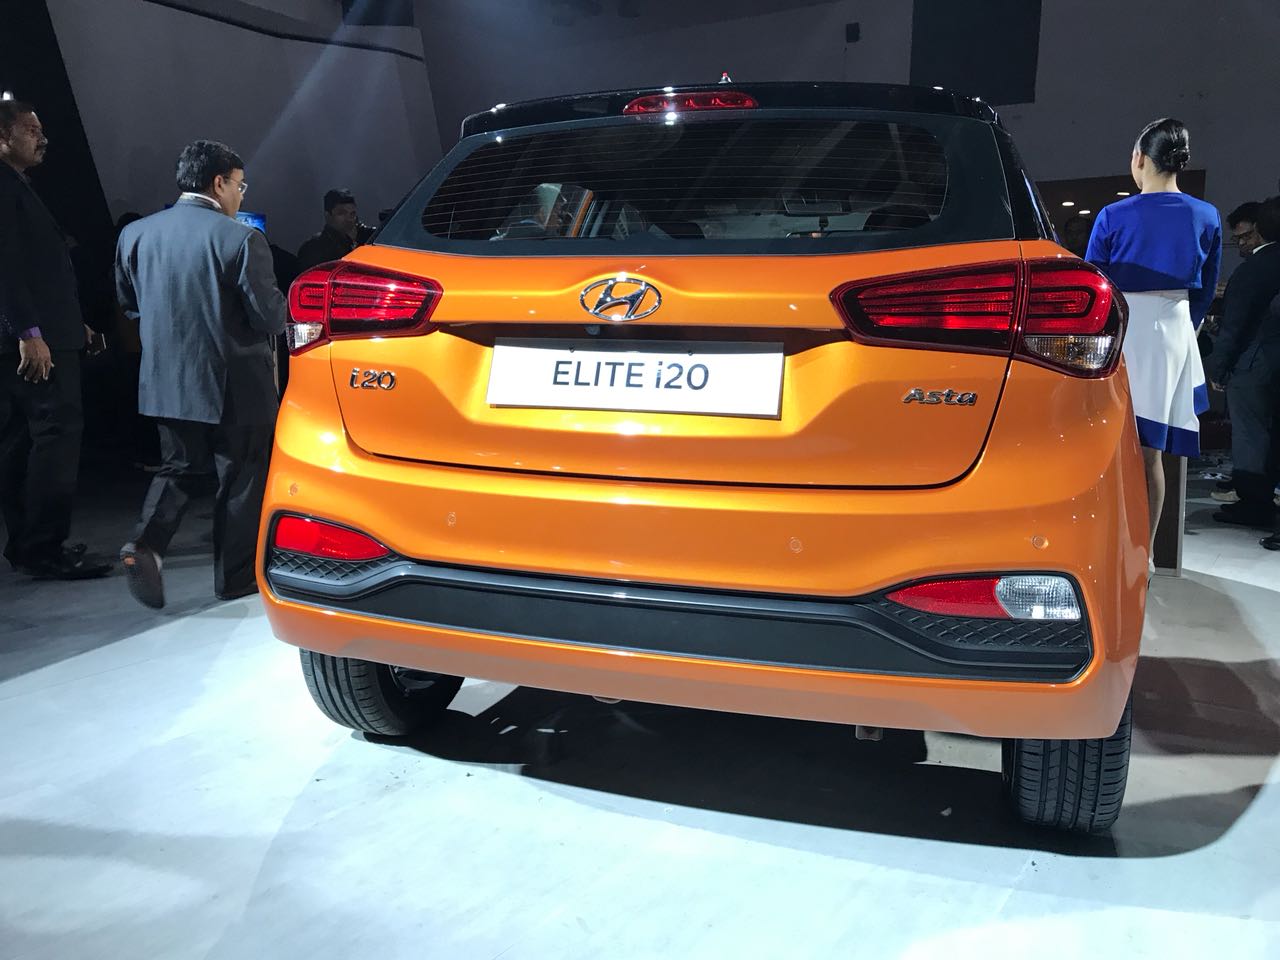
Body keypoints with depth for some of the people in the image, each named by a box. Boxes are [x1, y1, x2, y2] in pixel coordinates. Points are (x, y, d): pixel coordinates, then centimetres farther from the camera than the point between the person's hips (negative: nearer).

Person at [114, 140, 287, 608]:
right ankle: (237, 576, 18)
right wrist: (286, 312, 7)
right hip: (234, 381, -5)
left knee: (179, 468, 21)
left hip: (165, 380, 5)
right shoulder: (240, 239, -17)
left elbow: (128, 301, 13)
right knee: (241, 478, 9)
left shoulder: (134, 234, 2)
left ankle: (145, 544, 0)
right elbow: (269, 314, -15)